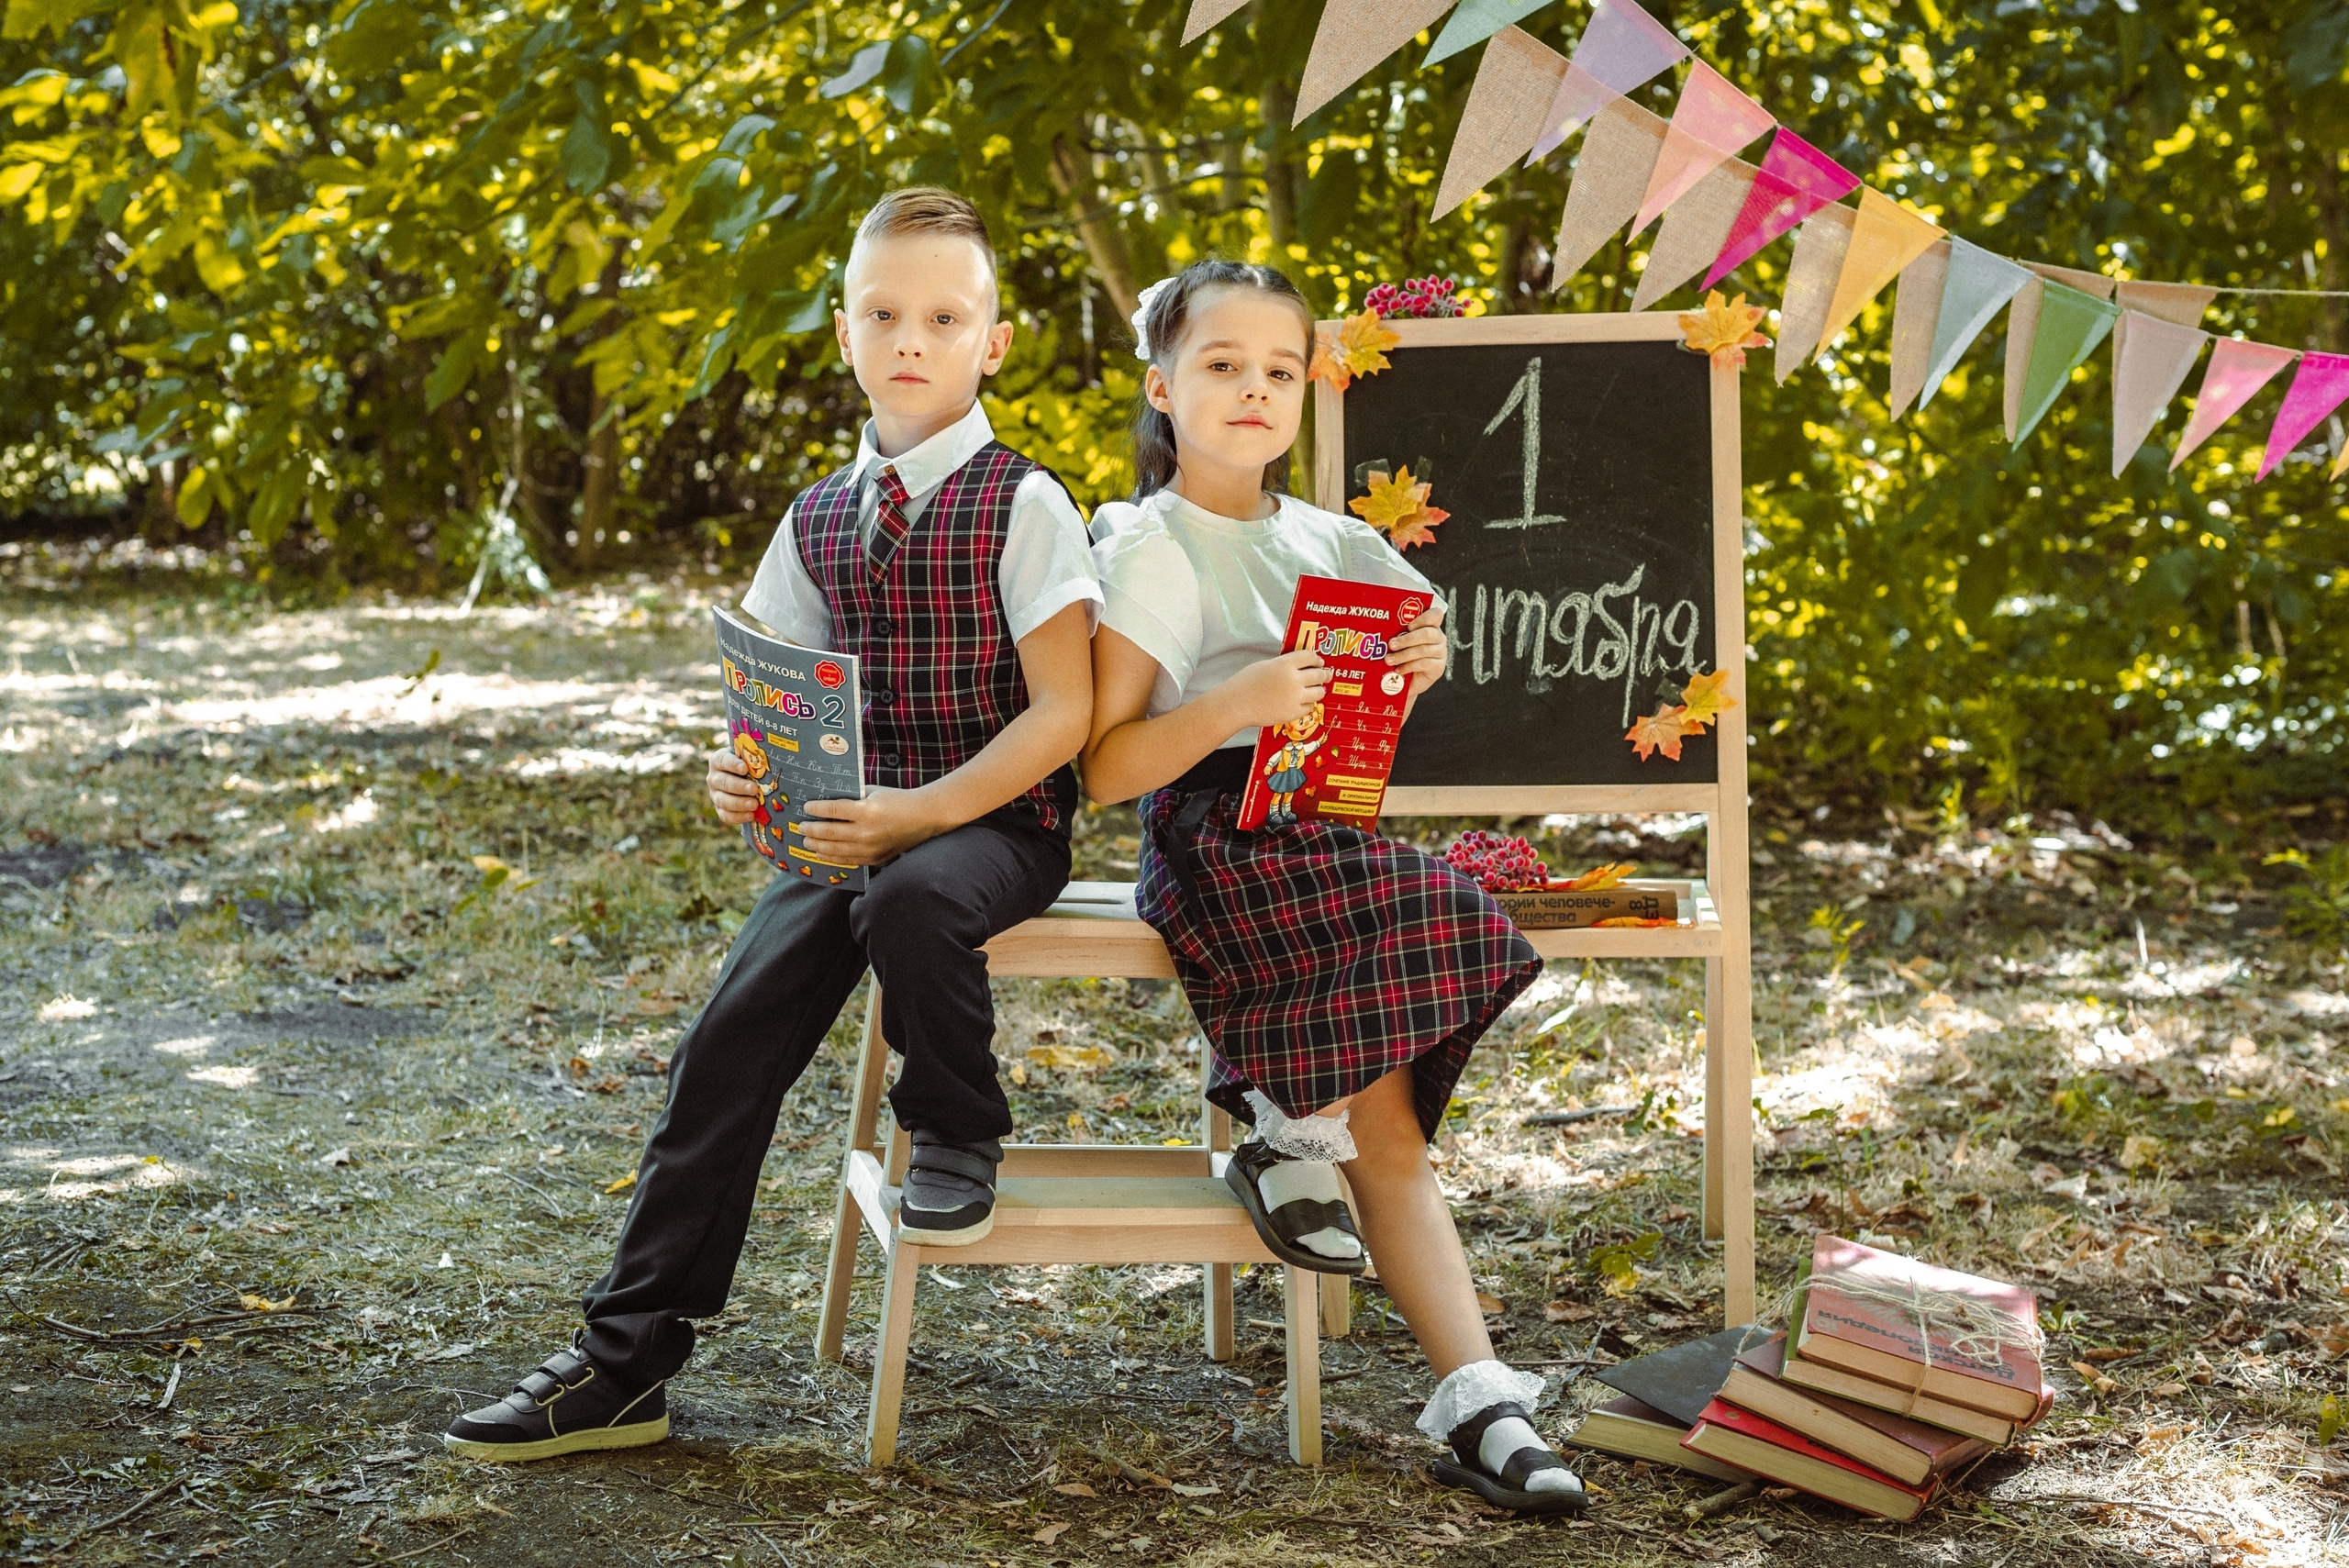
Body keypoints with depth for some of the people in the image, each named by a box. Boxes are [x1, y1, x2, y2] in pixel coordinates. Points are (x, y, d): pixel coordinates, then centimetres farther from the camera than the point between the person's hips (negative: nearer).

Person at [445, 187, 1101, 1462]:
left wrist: (922, 814, -23)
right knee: (731, 1039, -12)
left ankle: (956, 1140, -7)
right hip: (852, 819, 5)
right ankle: (625, 1360, -6)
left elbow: (1063, 711, -12)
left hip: (995, 822, -5)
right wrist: (743, 775, -7)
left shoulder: (1022, 505, -5)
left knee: (908, 899, -39)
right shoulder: (817, 520, 12)